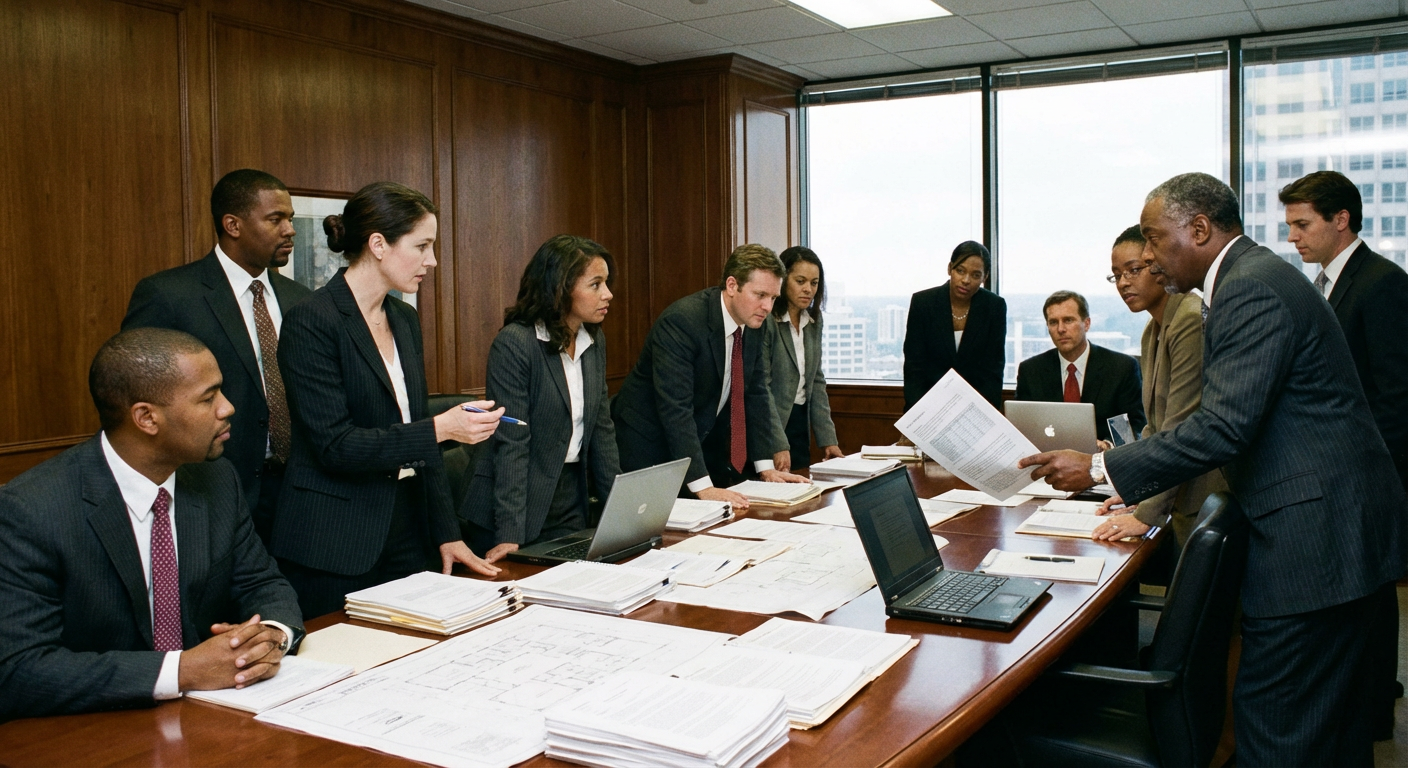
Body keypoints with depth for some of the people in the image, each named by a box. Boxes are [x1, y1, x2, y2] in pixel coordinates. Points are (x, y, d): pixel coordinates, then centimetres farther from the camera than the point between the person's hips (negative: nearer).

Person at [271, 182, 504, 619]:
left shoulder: (405, 320, 10)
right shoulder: (312, 322, -13)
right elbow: (334, 446, -19)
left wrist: (446, 533, 11)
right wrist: (442, 428, -23)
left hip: (406, 533, 7)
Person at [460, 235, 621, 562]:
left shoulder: (595, 342, 5)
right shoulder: (514, 344, -16)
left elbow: (602, 428, 10)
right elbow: (511, 444, -20)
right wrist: (510, 535, -24)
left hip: (572, 507, 7)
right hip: (521, 512, -6)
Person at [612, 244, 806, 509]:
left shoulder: (752, 322, -3)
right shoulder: (680, 320, -26)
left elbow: (755, 394, 4)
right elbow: (675, 408, -32)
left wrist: (766, 466, -2)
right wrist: (702, 486, -37)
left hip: (703, 444, 7)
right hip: (650, 449, -7)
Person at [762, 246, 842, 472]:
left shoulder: (814, 321, 8)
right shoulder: (765, 320, -15)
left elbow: (817, 381, 10)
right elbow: (761, 386, -18)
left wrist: (828, 438, 4)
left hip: (800, 421, 7)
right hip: (767, 426, -7)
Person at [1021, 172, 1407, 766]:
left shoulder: (1251, 290, -17)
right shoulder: (1256, 276, 15)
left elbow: (1224, 427, -25)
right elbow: (1232, 420, 19)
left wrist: (1100, 468, -20)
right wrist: (1148, 498, 17)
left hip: (1315, 535, -11)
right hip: (1337, 521, 11)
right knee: (1330, 715, 21)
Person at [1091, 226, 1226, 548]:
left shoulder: (1192, 321, -16)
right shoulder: (1152, 331, 14)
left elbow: (1181, 427, -20)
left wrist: (1147, 513, -19)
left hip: (1208, 503, -8)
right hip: (1183, 500, 8)